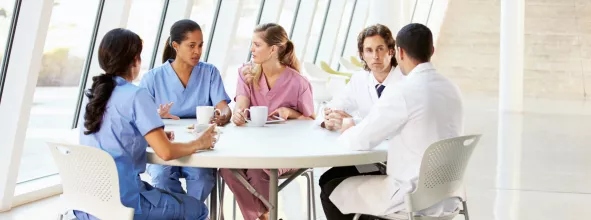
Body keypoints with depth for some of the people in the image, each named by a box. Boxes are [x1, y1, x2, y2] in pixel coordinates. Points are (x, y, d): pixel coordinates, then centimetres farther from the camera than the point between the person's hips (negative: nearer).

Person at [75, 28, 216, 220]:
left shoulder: (94, 94, 8)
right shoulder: (137, 95, -14)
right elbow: (166, 152, -17)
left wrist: (154, 135, 14)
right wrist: (199, 143, 0)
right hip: (120, 202, -8)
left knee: (165, 194, 32)